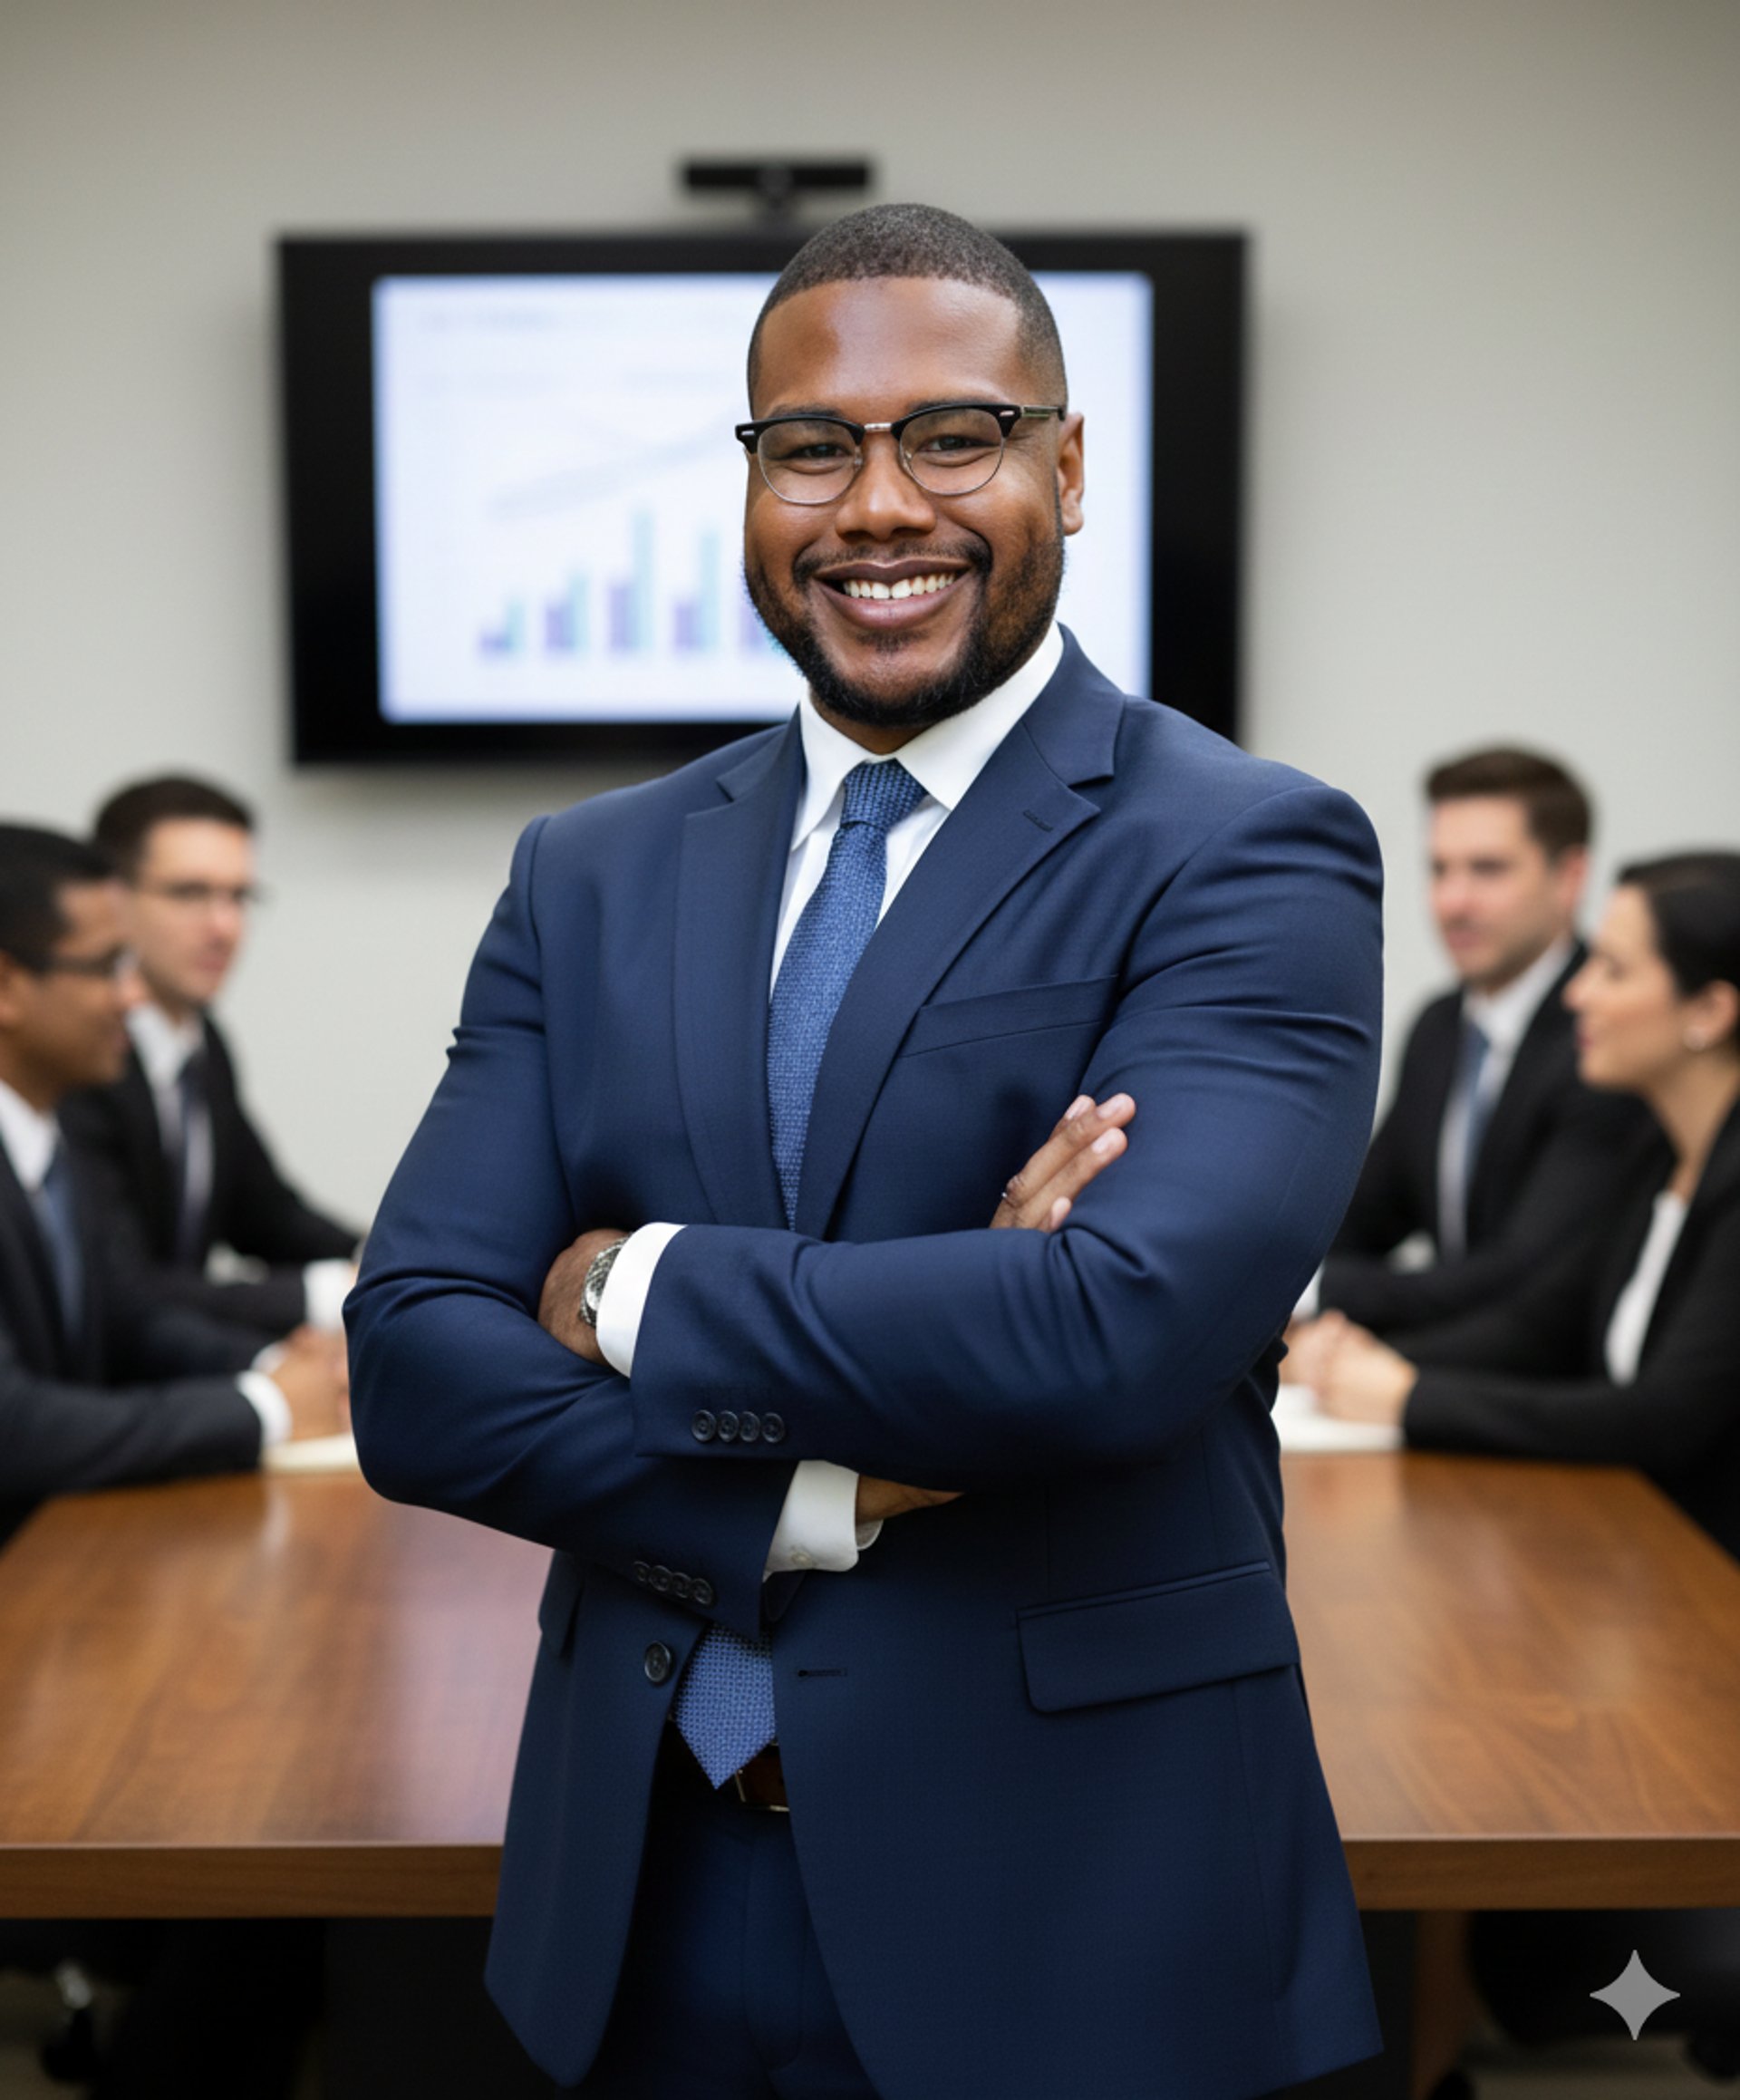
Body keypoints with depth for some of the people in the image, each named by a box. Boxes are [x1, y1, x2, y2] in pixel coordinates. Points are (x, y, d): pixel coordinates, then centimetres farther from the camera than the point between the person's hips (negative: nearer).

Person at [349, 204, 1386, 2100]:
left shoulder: (1249, 857, -8)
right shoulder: (591, 878, 6)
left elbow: (1128, 1326, -24)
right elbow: (410, 1365, -3)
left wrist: (643, 1291, -12)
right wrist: (828, 1487, -17)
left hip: (1070, 1932, -4)